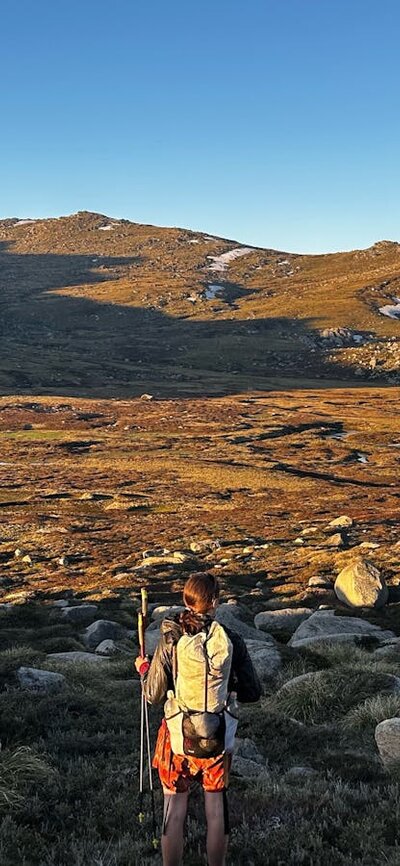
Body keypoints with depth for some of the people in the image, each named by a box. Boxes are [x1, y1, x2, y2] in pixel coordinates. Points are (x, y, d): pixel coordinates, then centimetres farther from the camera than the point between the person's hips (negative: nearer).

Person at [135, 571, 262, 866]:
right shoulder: (231, 640, -10)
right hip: (219, 736, 1)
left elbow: (153, 695, -5)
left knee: (175, 810, 12)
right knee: (216, 806, 17)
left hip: (179, 735, -1)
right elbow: (253, 691, -1)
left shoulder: (170, 640, -13)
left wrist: (143, 668, 13)